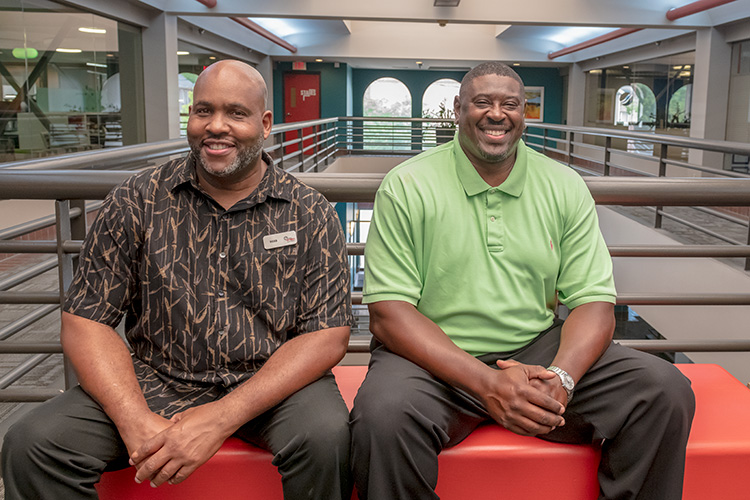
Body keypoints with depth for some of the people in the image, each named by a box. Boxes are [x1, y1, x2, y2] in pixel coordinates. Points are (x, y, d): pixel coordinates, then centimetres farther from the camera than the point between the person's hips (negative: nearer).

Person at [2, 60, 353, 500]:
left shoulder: (311, 213, -3)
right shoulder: (137, 202, 1)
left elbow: (328, 335, -9)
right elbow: (85, 322, 0)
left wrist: (222, 417, -21)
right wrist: (137, 423, -18)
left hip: (274, 382, -1)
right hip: (156, 382, 1)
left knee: (326, 435, -30)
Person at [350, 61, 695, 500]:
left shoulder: (565, 187, 6)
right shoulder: (407, 187, -5)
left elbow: (594, 302, 2)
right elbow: (389, 313, -11)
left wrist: (560, 379, -20)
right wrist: (487, 383, -23)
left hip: (539, 348, 3)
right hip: (436, 359, -3)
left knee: (666, 390, -15)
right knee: (384, 413, -34)